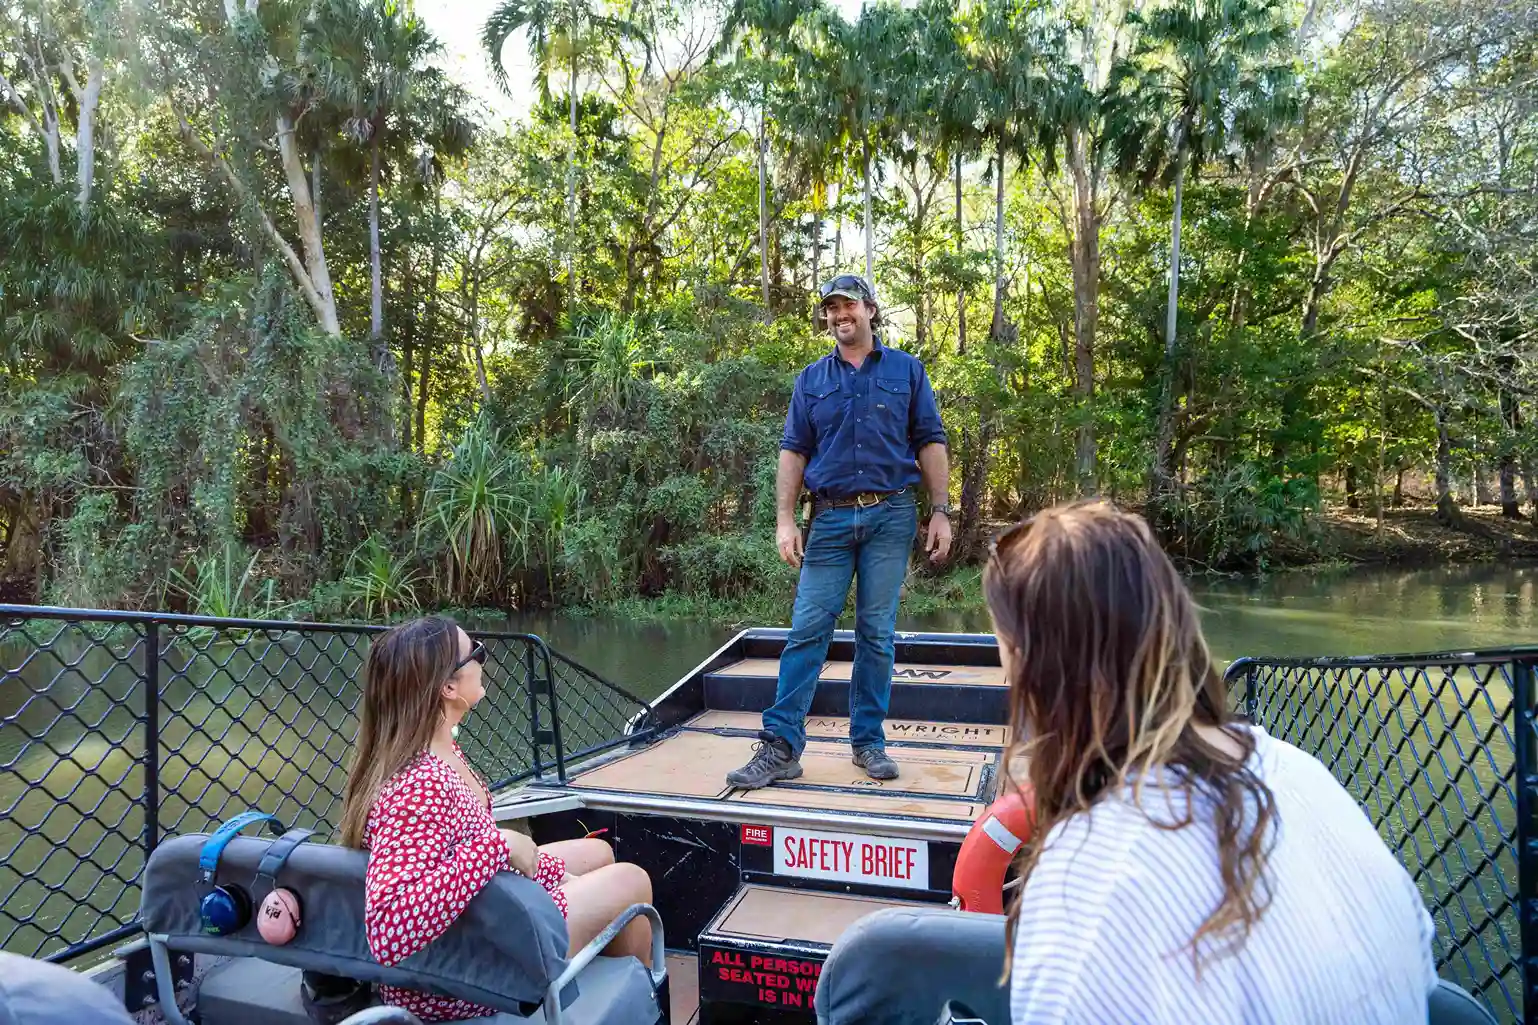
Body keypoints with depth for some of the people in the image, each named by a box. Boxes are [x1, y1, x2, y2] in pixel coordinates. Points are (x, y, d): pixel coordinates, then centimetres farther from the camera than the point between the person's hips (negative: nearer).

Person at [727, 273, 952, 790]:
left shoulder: (906, 370, 8)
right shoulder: (812, 379, 12)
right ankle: (780, 745, -2)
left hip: (890, 516, -1)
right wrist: (785, 520, -2)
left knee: (877, 632, 4)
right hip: (830, 519, 1)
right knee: (807, 629, -4)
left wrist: (940, 512, -2)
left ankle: (869, 742, 15)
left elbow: (930, 443, 6)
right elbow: (793, 452, 8)